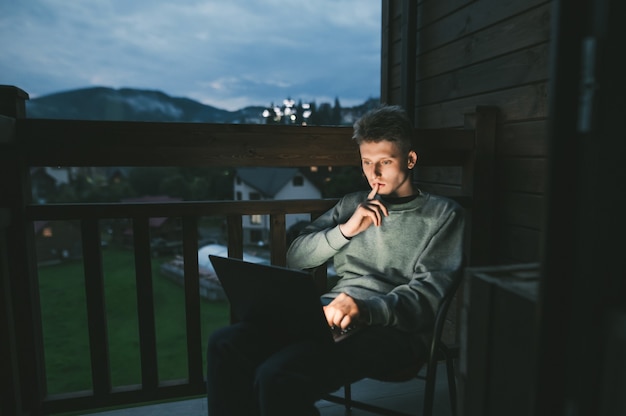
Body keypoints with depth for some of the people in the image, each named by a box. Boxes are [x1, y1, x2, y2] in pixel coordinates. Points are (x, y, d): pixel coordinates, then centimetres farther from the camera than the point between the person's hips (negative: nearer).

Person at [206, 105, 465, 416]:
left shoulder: (442, 214, 8)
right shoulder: (351, 204, 22)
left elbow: (428, 291, -6)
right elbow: (296, 257, 16)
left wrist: (367, 309, -25)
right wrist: (345, 229, 0)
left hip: (393, 327, -5)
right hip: (330, 312, 6)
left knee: (277, 376, -29)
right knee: (225, 344, -17)